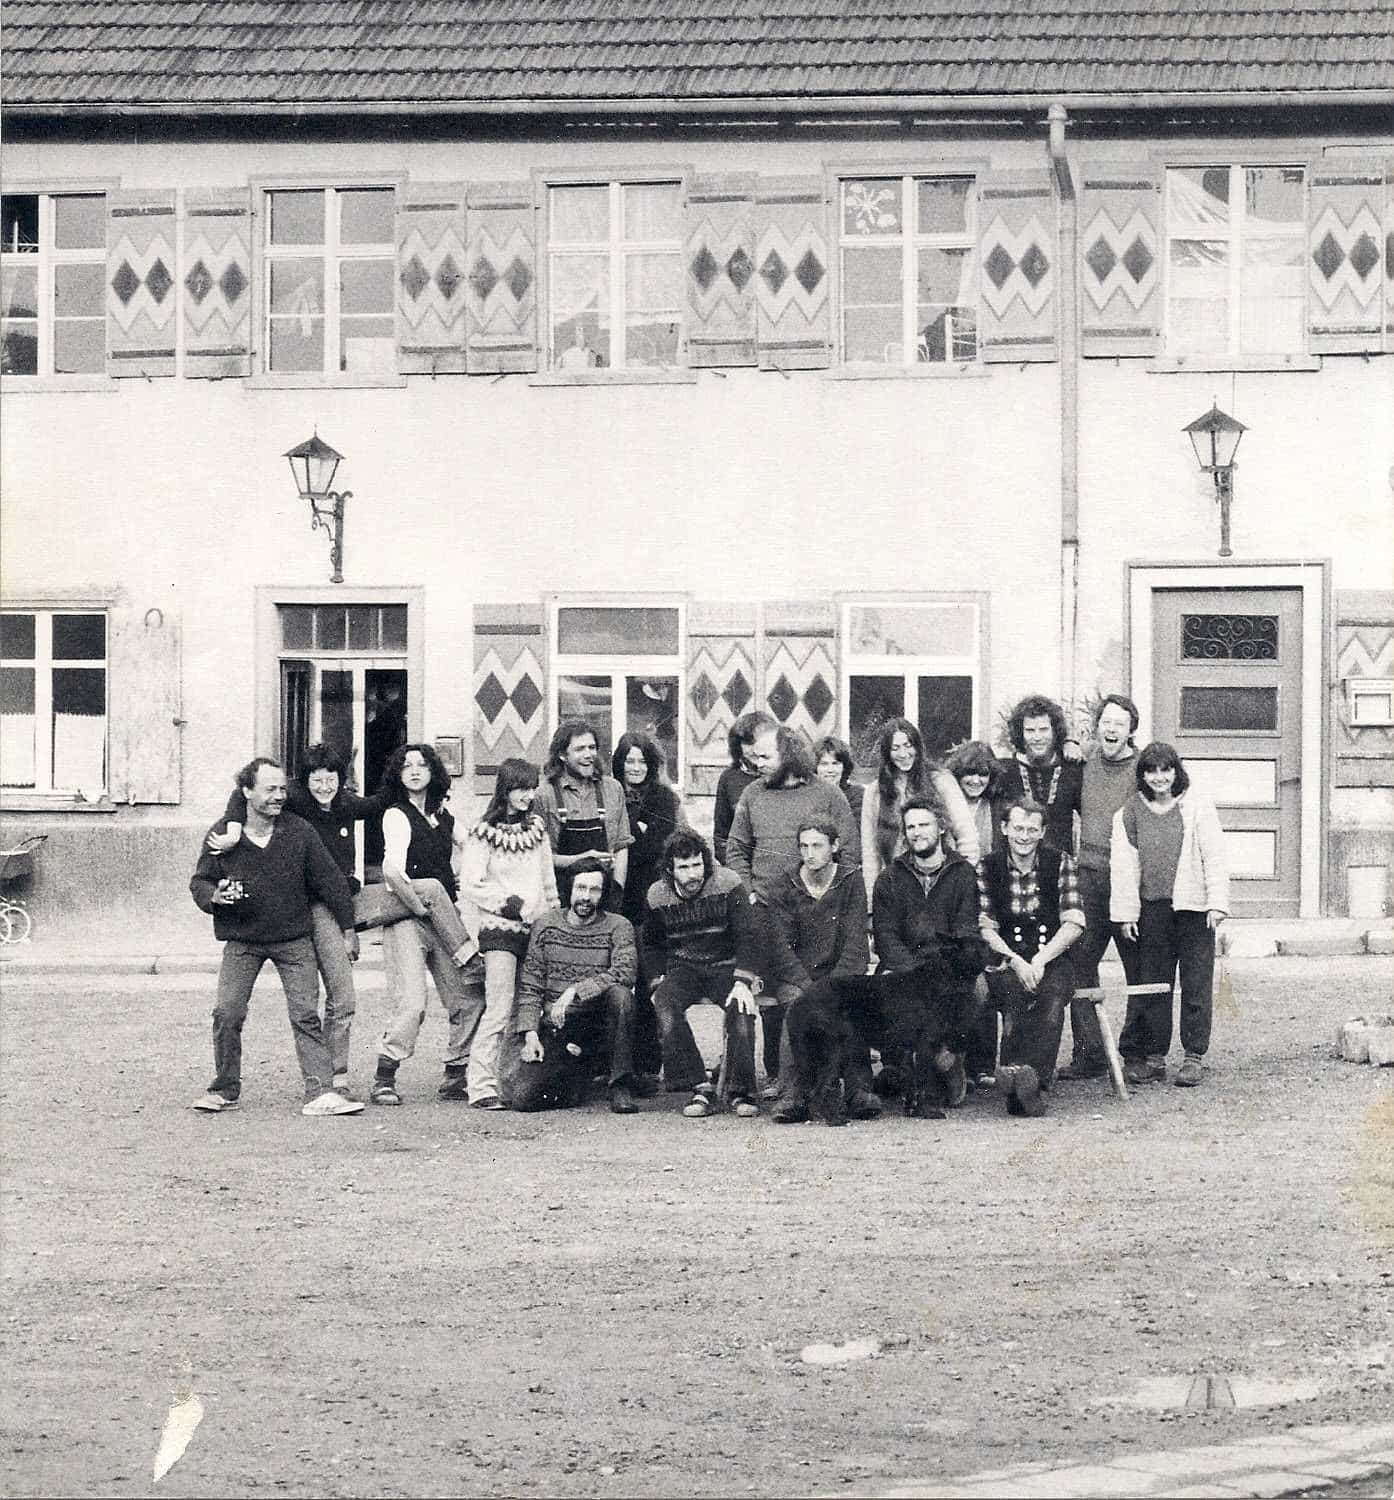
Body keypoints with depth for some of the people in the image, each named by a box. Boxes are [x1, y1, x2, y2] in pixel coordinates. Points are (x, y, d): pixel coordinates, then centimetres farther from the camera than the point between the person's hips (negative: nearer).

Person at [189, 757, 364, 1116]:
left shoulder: (299, 832, -3)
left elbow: (329, 880, 5)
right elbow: (199, 881, 6)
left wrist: (347, 930, 7)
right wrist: (214, 895, -18)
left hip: (294, 940, 0)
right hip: (241, 941, 0)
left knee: (306, 1015, -7)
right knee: (227, 1014, -9)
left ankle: (320, 1092, -9)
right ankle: (224, 1090, 8)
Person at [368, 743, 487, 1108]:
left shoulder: (443, 816, 13)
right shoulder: (396, 815, -6)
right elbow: (393, 870, -21)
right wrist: (419, 906, -15)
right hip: (406, 919, -7)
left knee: (469, 998, 2)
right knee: (411, 1003, -16)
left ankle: (455, 1076, 14)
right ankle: (383, 1081, -8)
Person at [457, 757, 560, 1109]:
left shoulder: (536, 828, 14)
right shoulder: (483, 834, -3)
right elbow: (471, 887, -8)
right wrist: (507, 902, -14)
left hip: (534, 929, 6)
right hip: (498, 928, -6)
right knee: (499, 1009, -14)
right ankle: (481, 1086, -13)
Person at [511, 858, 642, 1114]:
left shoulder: (617, 927, -1)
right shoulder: (545, 925, 6)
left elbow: (625, 972, -20)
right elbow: (529, 987, 6)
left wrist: (575, 991, -27)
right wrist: (530, 1034, -7)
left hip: (595, 1017, -1)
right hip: (556, 1027, 1)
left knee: (621, 995, -35)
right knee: (523, 1098, -18)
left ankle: (621, 1087, -21)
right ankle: (577, 1073, 14)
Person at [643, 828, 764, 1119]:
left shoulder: (728, 884, -8)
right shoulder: (658, 896, 0)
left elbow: (747, 936, -9)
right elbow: (652, 944, 15)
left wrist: (743, 983, -20)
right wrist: (658, 984, 1)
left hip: (726, 965, -1)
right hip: (683, 968, 2)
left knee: (742, 1010, -31)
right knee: (664, 1006, -30)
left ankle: (740, 1091, -14)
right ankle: (700, 1089, -28)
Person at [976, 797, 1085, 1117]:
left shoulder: (1060, 863, 6)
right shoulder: (987, 867, 6)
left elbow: (1073, 924, 0)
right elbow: (985, 928, 2)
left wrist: (1040, 960, -13)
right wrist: (1015, 961, -14)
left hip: (1053, 957, 0)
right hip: (1006, 960, 0)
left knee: (1052, 997, -33)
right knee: (1015, 998, -33)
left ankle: (1027, 1072, -49)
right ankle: (1028, 1087, -44)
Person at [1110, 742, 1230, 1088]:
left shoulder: (1198, 806, 1)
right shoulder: (1130, 813, 7)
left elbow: (1214, 857, -2)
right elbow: (1123, 865, 6)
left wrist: (1217, 903, -9)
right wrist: (1125, 913, 2)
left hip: (1193, 907, -2)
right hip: (1152, 909, 2)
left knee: (1196, 985, 0)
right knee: (1152, 984, 5)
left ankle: (1194, 1056, 6)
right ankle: (1154, 1056, 12)